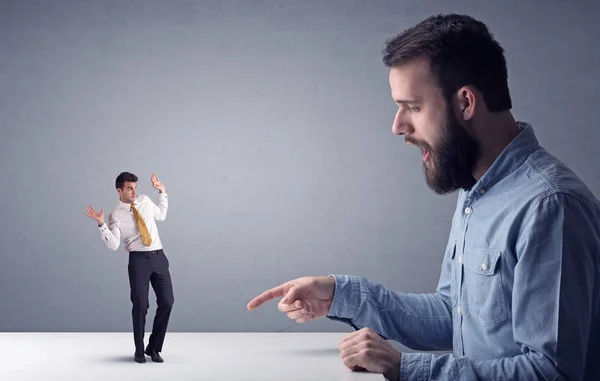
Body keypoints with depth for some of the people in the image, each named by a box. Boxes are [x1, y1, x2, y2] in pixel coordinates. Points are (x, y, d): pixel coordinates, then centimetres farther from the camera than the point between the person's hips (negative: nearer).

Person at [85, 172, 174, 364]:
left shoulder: (144, 200, 10)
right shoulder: (116, 215, -3)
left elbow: (161, 215, 28)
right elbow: (113, 245, -13)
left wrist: (162, 192, 20)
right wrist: (101, 224, -23)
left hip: (159, 257, 4)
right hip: (139, 260, -4)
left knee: (167, 302, -1)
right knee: (140, 304, -8)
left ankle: (154, 348, 13)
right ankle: (139, 350, 11)